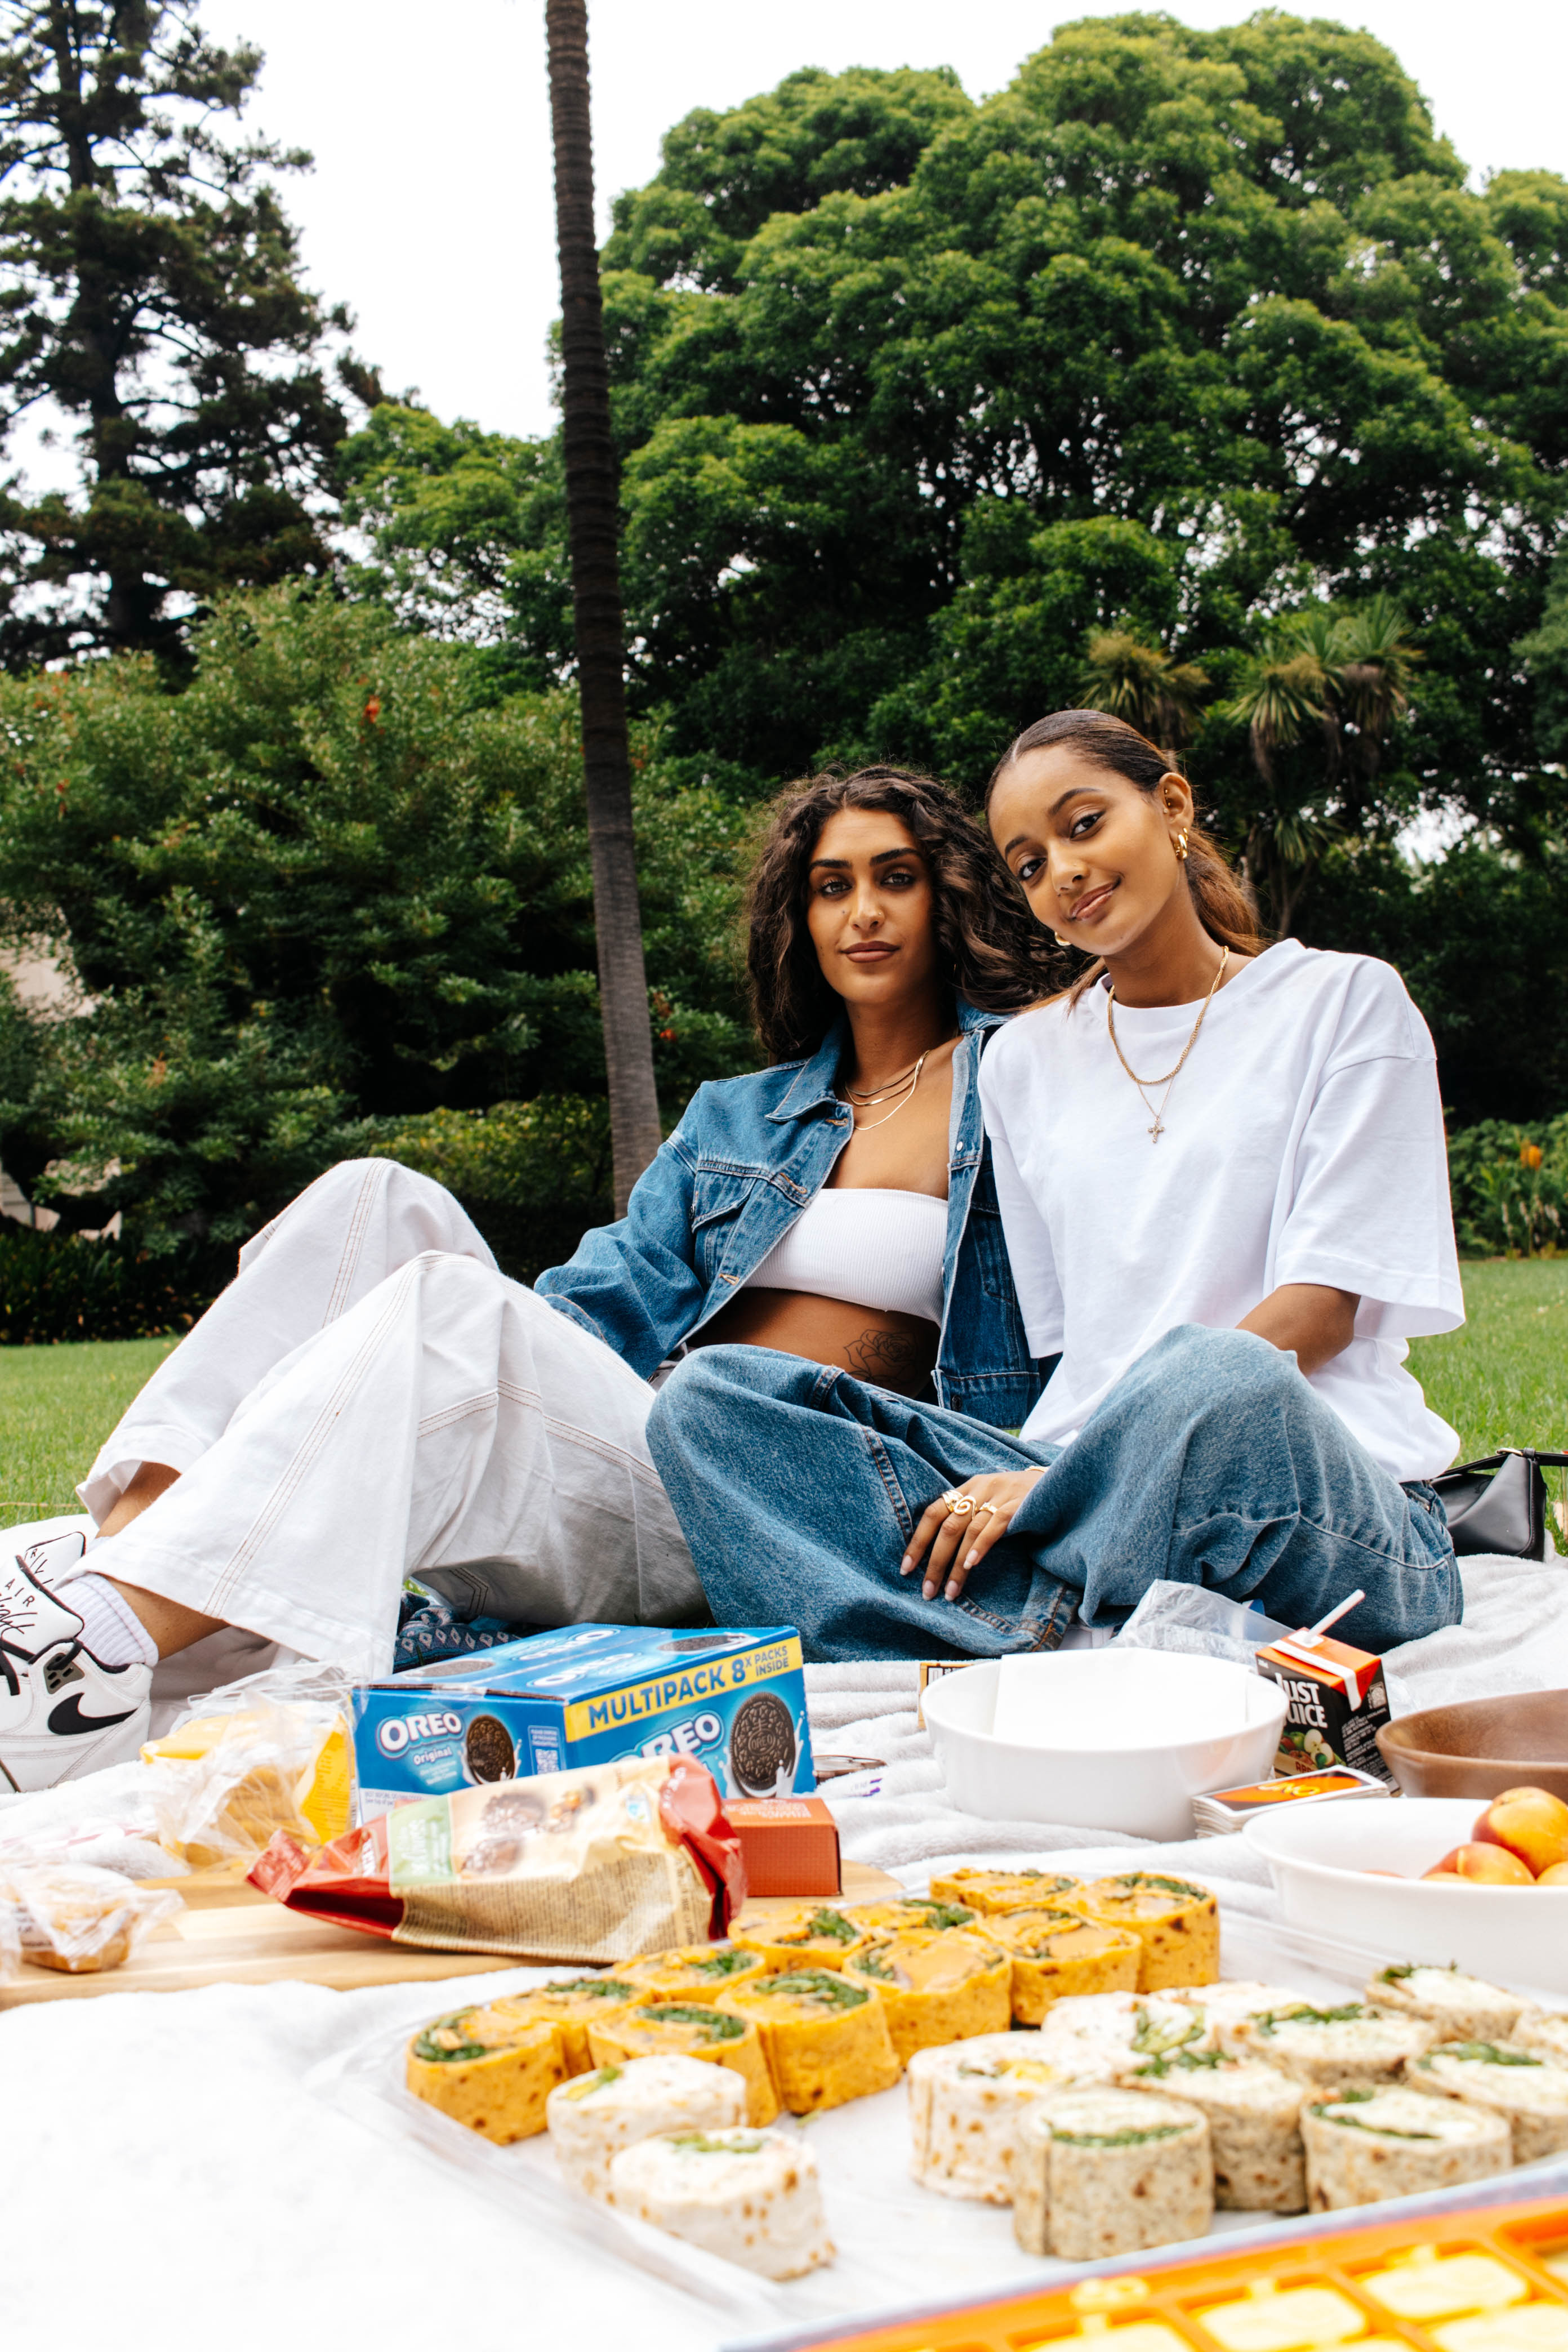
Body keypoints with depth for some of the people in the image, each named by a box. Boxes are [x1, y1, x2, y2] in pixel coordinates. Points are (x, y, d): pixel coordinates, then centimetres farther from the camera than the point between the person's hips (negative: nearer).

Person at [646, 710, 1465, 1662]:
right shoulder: (1025, 1062, 19)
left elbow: (1322, 1308, -4)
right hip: (1090, 1488, 4)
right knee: (712, 1392, -17)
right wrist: (1052, 1468, -7)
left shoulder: (1344, 1000, 6)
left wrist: (1058, 1473, -15)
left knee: (1215, 1376, -42)